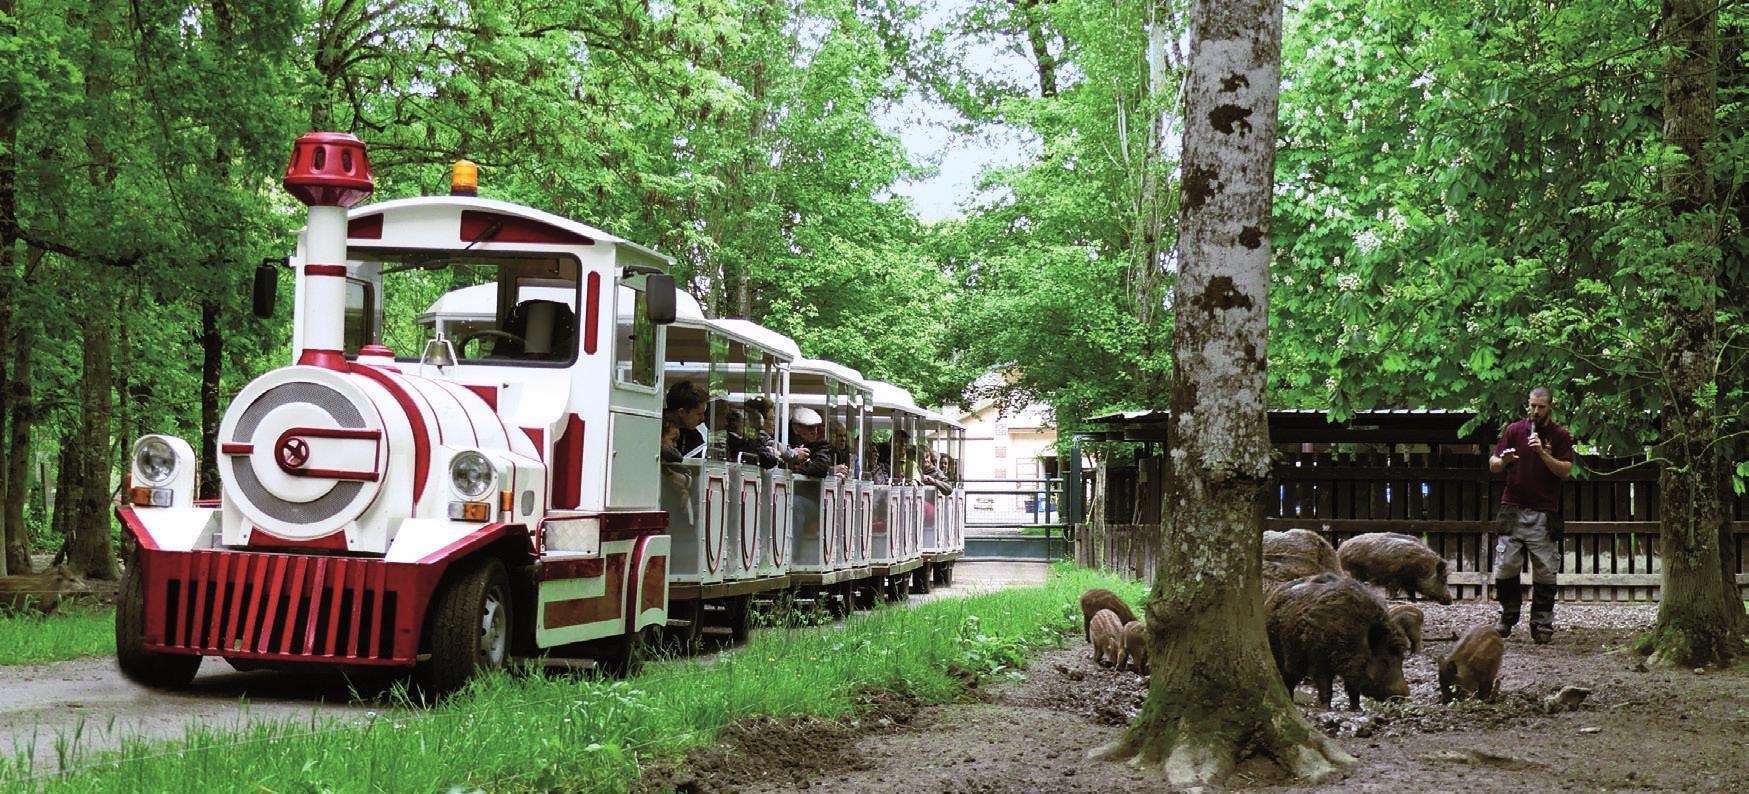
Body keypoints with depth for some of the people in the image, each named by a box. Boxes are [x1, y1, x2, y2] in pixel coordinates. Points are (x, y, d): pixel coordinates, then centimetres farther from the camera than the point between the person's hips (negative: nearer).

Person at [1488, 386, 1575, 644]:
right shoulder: (1514, 430, 9)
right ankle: (1508, 616, 13)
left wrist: (1543, 453, -17)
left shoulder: (1560, 436, 5)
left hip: (1544, 514, -1)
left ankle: (1542, 623, 5)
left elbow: (1566, 471, -4)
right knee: (1505, 568, -4)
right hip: (1513, 511, 1)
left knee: (1545, 572, -2)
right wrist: (1503, 461, -14)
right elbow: (1492, 465, 9)